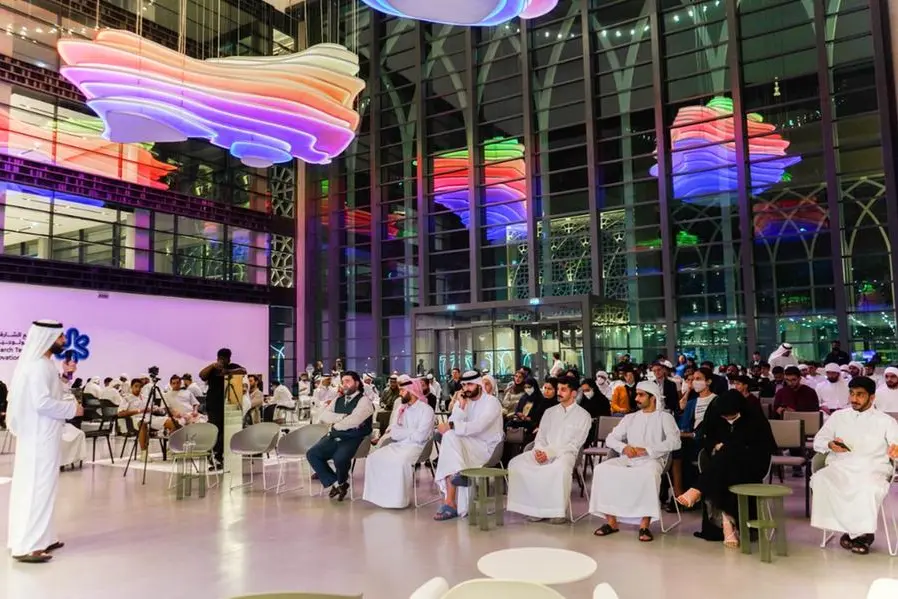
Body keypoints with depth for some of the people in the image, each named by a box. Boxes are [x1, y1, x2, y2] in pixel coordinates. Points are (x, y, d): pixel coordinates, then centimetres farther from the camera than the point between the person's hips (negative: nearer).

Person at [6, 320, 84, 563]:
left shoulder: (42, 363, 12)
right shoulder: (38, 365, -18)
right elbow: (42, 403, -25)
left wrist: (64, 377, 10)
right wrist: (73, 408, -15)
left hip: (42, 436, 10)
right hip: (39, 437, -10)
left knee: (36, 486, 15)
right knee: (37, 487, -6)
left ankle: (37, 538, 25)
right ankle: (26, 546, -2)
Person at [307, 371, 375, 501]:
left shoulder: (364, 401, -5)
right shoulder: (338, 400, 17)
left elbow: (353, 421, -19)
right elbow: (323, 416, 2)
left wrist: (335, 425, -3)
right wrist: (342, 417, -12)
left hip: (353, 439, -7)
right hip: (335, 437, 7)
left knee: (339, 458, -32)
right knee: (312, 454, -11)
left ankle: (342, 482, 3)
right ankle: (335, 483, 0)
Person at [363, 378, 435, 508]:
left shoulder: (426, 409, -8)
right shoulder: (403, 408, 15)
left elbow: (419, 436, -17)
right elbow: (393, 431, 11)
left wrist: (400, 432, -3)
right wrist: (409, 432, -11)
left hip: (416, 446, -7)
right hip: (399, 445, 7)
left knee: (399, 462, -34)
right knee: (374, 457, -11)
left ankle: (399, 499, -21)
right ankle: (379, 495, -6)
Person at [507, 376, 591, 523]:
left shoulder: (583, 416, 4)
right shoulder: (550, 412, 19)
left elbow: (574, 444, -5)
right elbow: (540, 437, 15)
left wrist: (550, 453, -16)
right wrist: (539, 450, -8)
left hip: (565, 454, -5)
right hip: (543, 453, 5)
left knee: (560, 467, -40)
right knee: (516, 463, -20)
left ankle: (559, 511, -23)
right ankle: (534, 507, -14)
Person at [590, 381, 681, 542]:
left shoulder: (664, 417, 6)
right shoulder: (630, 418, 20)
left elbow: (674, 442, -10)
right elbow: (610, 438, 13)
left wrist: (646, 450, -19)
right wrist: (624, 447, -9)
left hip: (652, 459, -4)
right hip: (629, 459, 5)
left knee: (649, 473, -40)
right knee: (602, 468, -22)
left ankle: (644, 525, -31)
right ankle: (611, 521, -17)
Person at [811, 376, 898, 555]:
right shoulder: (838, 417, 19)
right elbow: (818, 441, 15)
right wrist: (830, 445, -9)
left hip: (871, 470, -2)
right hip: (840, 467, 2)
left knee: (868, 487, -38)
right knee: (820, 479, -31)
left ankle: (855, 532, -15)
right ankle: (858, 532, -18)